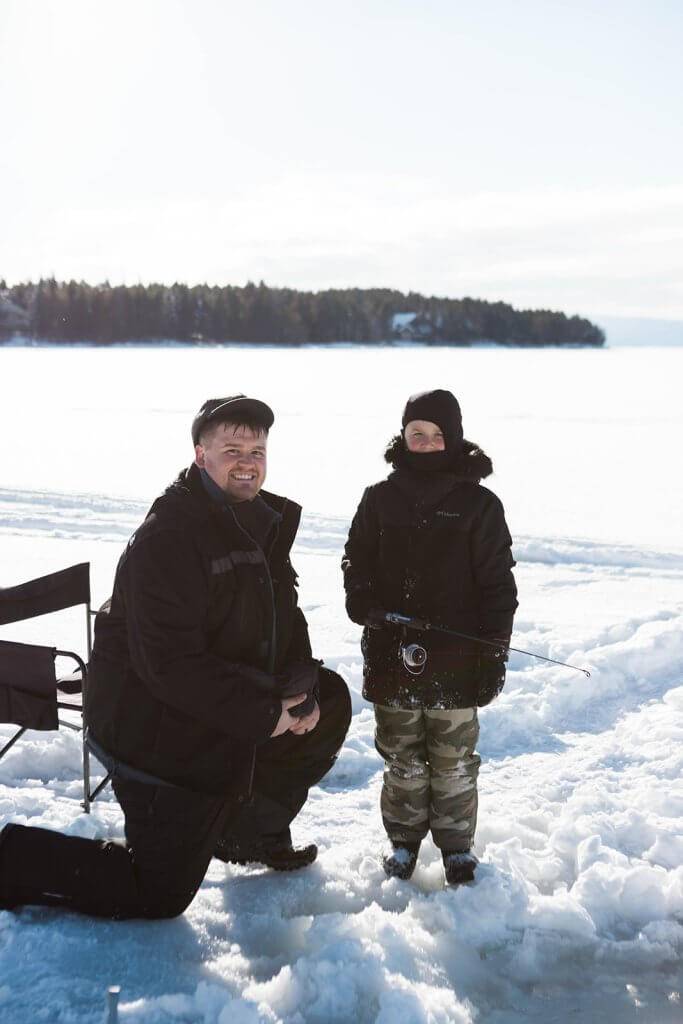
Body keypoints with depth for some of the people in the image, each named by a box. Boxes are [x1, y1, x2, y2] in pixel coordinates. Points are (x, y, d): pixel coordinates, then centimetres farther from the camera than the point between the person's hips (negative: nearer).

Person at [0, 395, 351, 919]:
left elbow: (284, 618, 12)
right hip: (161, 736, -8)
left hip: (234, 709, 8)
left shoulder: (265, 521, 4)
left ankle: (251, 831, 24)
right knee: (159, 894, -2)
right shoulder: (166, 540, -24)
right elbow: (172, 665, -29)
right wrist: (262, 716, -25)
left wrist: (301, 686, -6)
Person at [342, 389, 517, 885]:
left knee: (454, 758, 10)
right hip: (392, 652, 2)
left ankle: (456, 843, 27)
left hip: (456, 655, -2)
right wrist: (363, 602, -10)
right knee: (401, 755, 14)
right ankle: (404, 836, 31)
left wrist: (495, 651, -5)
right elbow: (357, 560, 10)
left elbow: (497, 584, -2)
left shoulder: (479, 504, -3)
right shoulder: (380, 497, 3)